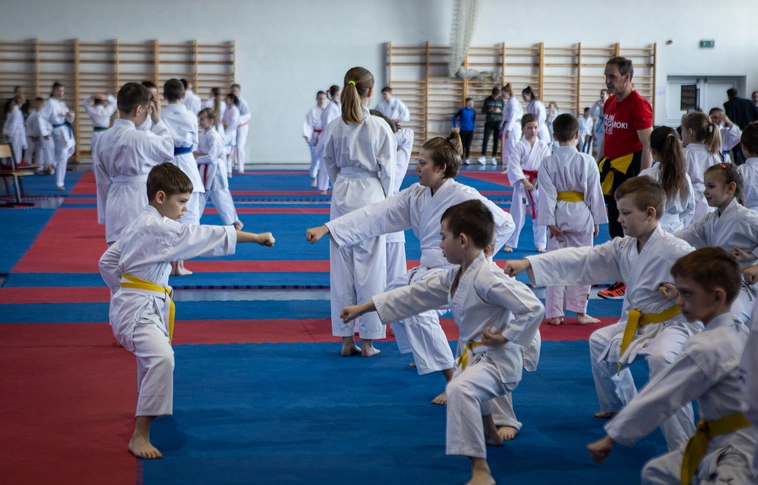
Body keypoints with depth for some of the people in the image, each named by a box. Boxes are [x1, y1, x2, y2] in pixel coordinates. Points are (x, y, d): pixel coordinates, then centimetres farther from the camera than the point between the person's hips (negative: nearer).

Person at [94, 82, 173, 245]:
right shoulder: (143, 138, -16)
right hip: (139, 202, -7)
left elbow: (103, 180, 10)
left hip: (115, 202, 7)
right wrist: (157, 121, 8)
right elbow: (168, 150, 3)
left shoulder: (104, 138, 4)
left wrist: (106, 214, 18)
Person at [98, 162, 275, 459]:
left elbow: (107, 262, 18)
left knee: (152, 358, 32)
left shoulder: (140, 226, 12)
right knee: (161, 358, -30)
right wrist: (255, 237, -18)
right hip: (137, 309, -11)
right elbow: (207, 237, -21)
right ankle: (140, 437, -29)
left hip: (148, 307, 11)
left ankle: (145, 408, 60)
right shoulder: (159, 228, -19)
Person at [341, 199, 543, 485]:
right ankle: (491, 434, 63)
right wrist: (363, 308, 8)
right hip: (472, 355, 11)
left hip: (497, 359, -11)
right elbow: (415, 295, 8)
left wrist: (506, 337, -23)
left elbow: (533, 307, -30)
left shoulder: (487, 278, -25)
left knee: (460, 389, -35)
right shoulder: (456, 276, 5)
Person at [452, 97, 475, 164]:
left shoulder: (473, 112, 2)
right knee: (462, 146, 3)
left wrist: (473, 128, 3)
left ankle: (467, 159, 10)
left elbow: (474, 121, 10)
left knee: (468, 146, 5)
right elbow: (454, 117, 0)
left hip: (470, 131, 2)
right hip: (463, 131, -2)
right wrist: (455, 126, -3)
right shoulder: (462, 110, -5)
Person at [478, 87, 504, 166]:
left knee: (496, 140, 2)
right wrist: (488, 110, -15)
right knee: (485, 139, -11)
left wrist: (499, 111, -15)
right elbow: (483, 111, 5)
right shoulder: (487, 100, 2)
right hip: (489, 122, 0)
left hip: (498, 123, 0)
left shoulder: (501, 100, 3)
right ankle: (483, 157, -15)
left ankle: (494, 158, 7)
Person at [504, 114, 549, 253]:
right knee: (517, 214, 1)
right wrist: (524, 181, -20)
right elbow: (514, 165, -13)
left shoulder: (543, 146, 2)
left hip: (538, 184, 2)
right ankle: (510, 243, 11)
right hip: (521, 183, -2)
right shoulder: (519, 146, -6)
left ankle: (540, 244, 19)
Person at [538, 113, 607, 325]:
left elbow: (547, 195, -7)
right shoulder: (587, 161, -7)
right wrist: (596, 221, 6)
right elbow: (594, 193, -3)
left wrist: (550, 222, -4)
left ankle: (554, 313, 9)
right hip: (581, 217, -1)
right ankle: (580, 312, 12)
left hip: (559, 216, 1)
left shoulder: (547, 163, -5)